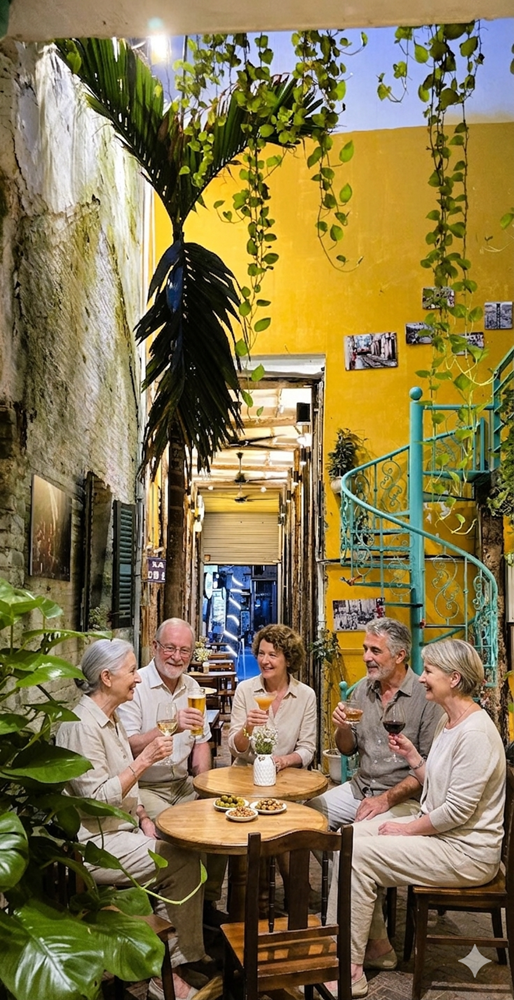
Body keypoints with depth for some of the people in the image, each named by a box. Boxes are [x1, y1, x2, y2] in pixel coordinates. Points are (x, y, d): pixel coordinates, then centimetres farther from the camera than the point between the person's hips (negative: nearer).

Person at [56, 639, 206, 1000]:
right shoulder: (81, 725, -20)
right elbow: (97, 797, -23)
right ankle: (170, 970, 3)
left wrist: (143, 816, 5)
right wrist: (145, 759, -24)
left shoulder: (111, 718, 11)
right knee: (186, 862, -12)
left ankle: (169, 966, 2)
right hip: (94, 843, -9)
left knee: (184, 858, -8)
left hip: (119, 829, 9)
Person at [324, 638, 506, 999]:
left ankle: (348, 970, -4)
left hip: (466, 850, -10)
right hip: (436, 828, 10)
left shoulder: (475, 732, -22)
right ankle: (376, 944, 14)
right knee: (352, 836, 3)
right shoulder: (448, 722, 9)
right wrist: (412, 755, 1)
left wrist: (408, 829, -14)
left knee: (358, 854, -17)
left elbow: (458, 810, -24)